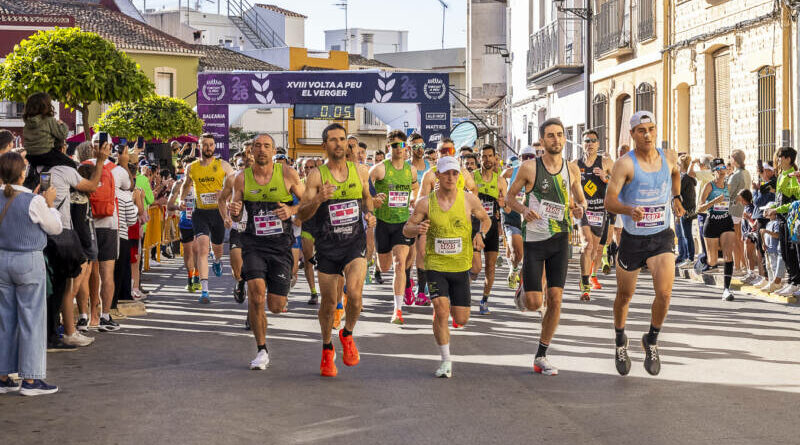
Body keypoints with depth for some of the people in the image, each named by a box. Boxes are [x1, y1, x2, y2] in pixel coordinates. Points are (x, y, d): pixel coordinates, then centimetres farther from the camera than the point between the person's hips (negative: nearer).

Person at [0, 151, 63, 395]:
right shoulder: (34, 201, -14)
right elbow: (55, 228, -2)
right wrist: (50, 204, 9)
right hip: (29, 261, -5)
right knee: (31, 319, 1)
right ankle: (30, 378, 3)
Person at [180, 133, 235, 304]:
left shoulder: (223, 165, -1)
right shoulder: (191, 168, 5)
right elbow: (186, 184, 25)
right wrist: (181, 200, 11)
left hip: (218, 212, 1)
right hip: (200, 213, 0)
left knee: (217, 247, 18)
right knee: (203, 248, -17)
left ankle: (217, 261, 59)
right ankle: (204, 291, -21)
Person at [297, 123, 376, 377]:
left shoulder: (360, 171, 4)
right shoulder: (317, 176, -5)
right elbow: (301, 215, -8)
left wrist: (369, 214, 5)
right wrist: (318, 199, -26)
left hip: (355, 243, 1)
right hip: (327, 246, -1)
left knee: (354, 293, -21)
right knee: (328, 303, 6)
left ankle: (348, 335, 8)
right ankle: (327, 348, 31)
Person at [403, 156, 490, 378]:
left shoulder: (468, 199, -4)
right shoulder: (426, 203, -5)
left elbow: (486, 219, 13)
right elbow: (406, 229, 2)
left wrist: (480, 234, -8)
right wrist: (417, 229, -21)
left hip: (461, 266, 1)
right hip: (435, 264, -1)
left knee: (461, 319, 4)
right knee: (441, 310, -18)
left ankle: (454, 304, 42)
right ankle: (446, 360, -3)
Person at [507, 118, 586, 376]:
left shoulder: (572, 170, 4)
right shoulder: (529, 168, -6)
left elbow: (580, 199, 17)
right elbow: (510, 195, 4)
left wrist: (579, 208, -6)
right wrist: (523, 209, -16)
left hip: (560, 239, 3)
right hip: (534, 240, -3)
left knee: (555, 299, -4)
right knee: (534, 303, -6)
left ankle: (541, 357, 9)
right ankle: (522, 292, 33)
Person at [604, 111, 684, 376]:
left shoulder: (669, 157, 1)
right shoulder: (625, 164, -14)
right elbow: (609, 201, -23)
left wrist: (676, 198, 16)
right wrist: (630, 210, -41)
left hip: (662, 237, 2)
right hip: (632, 238, -2)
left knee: (664, 293, -16)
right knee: (625, 295, 12)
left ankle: (651, 341, 9)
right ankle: (620, 341, 39)